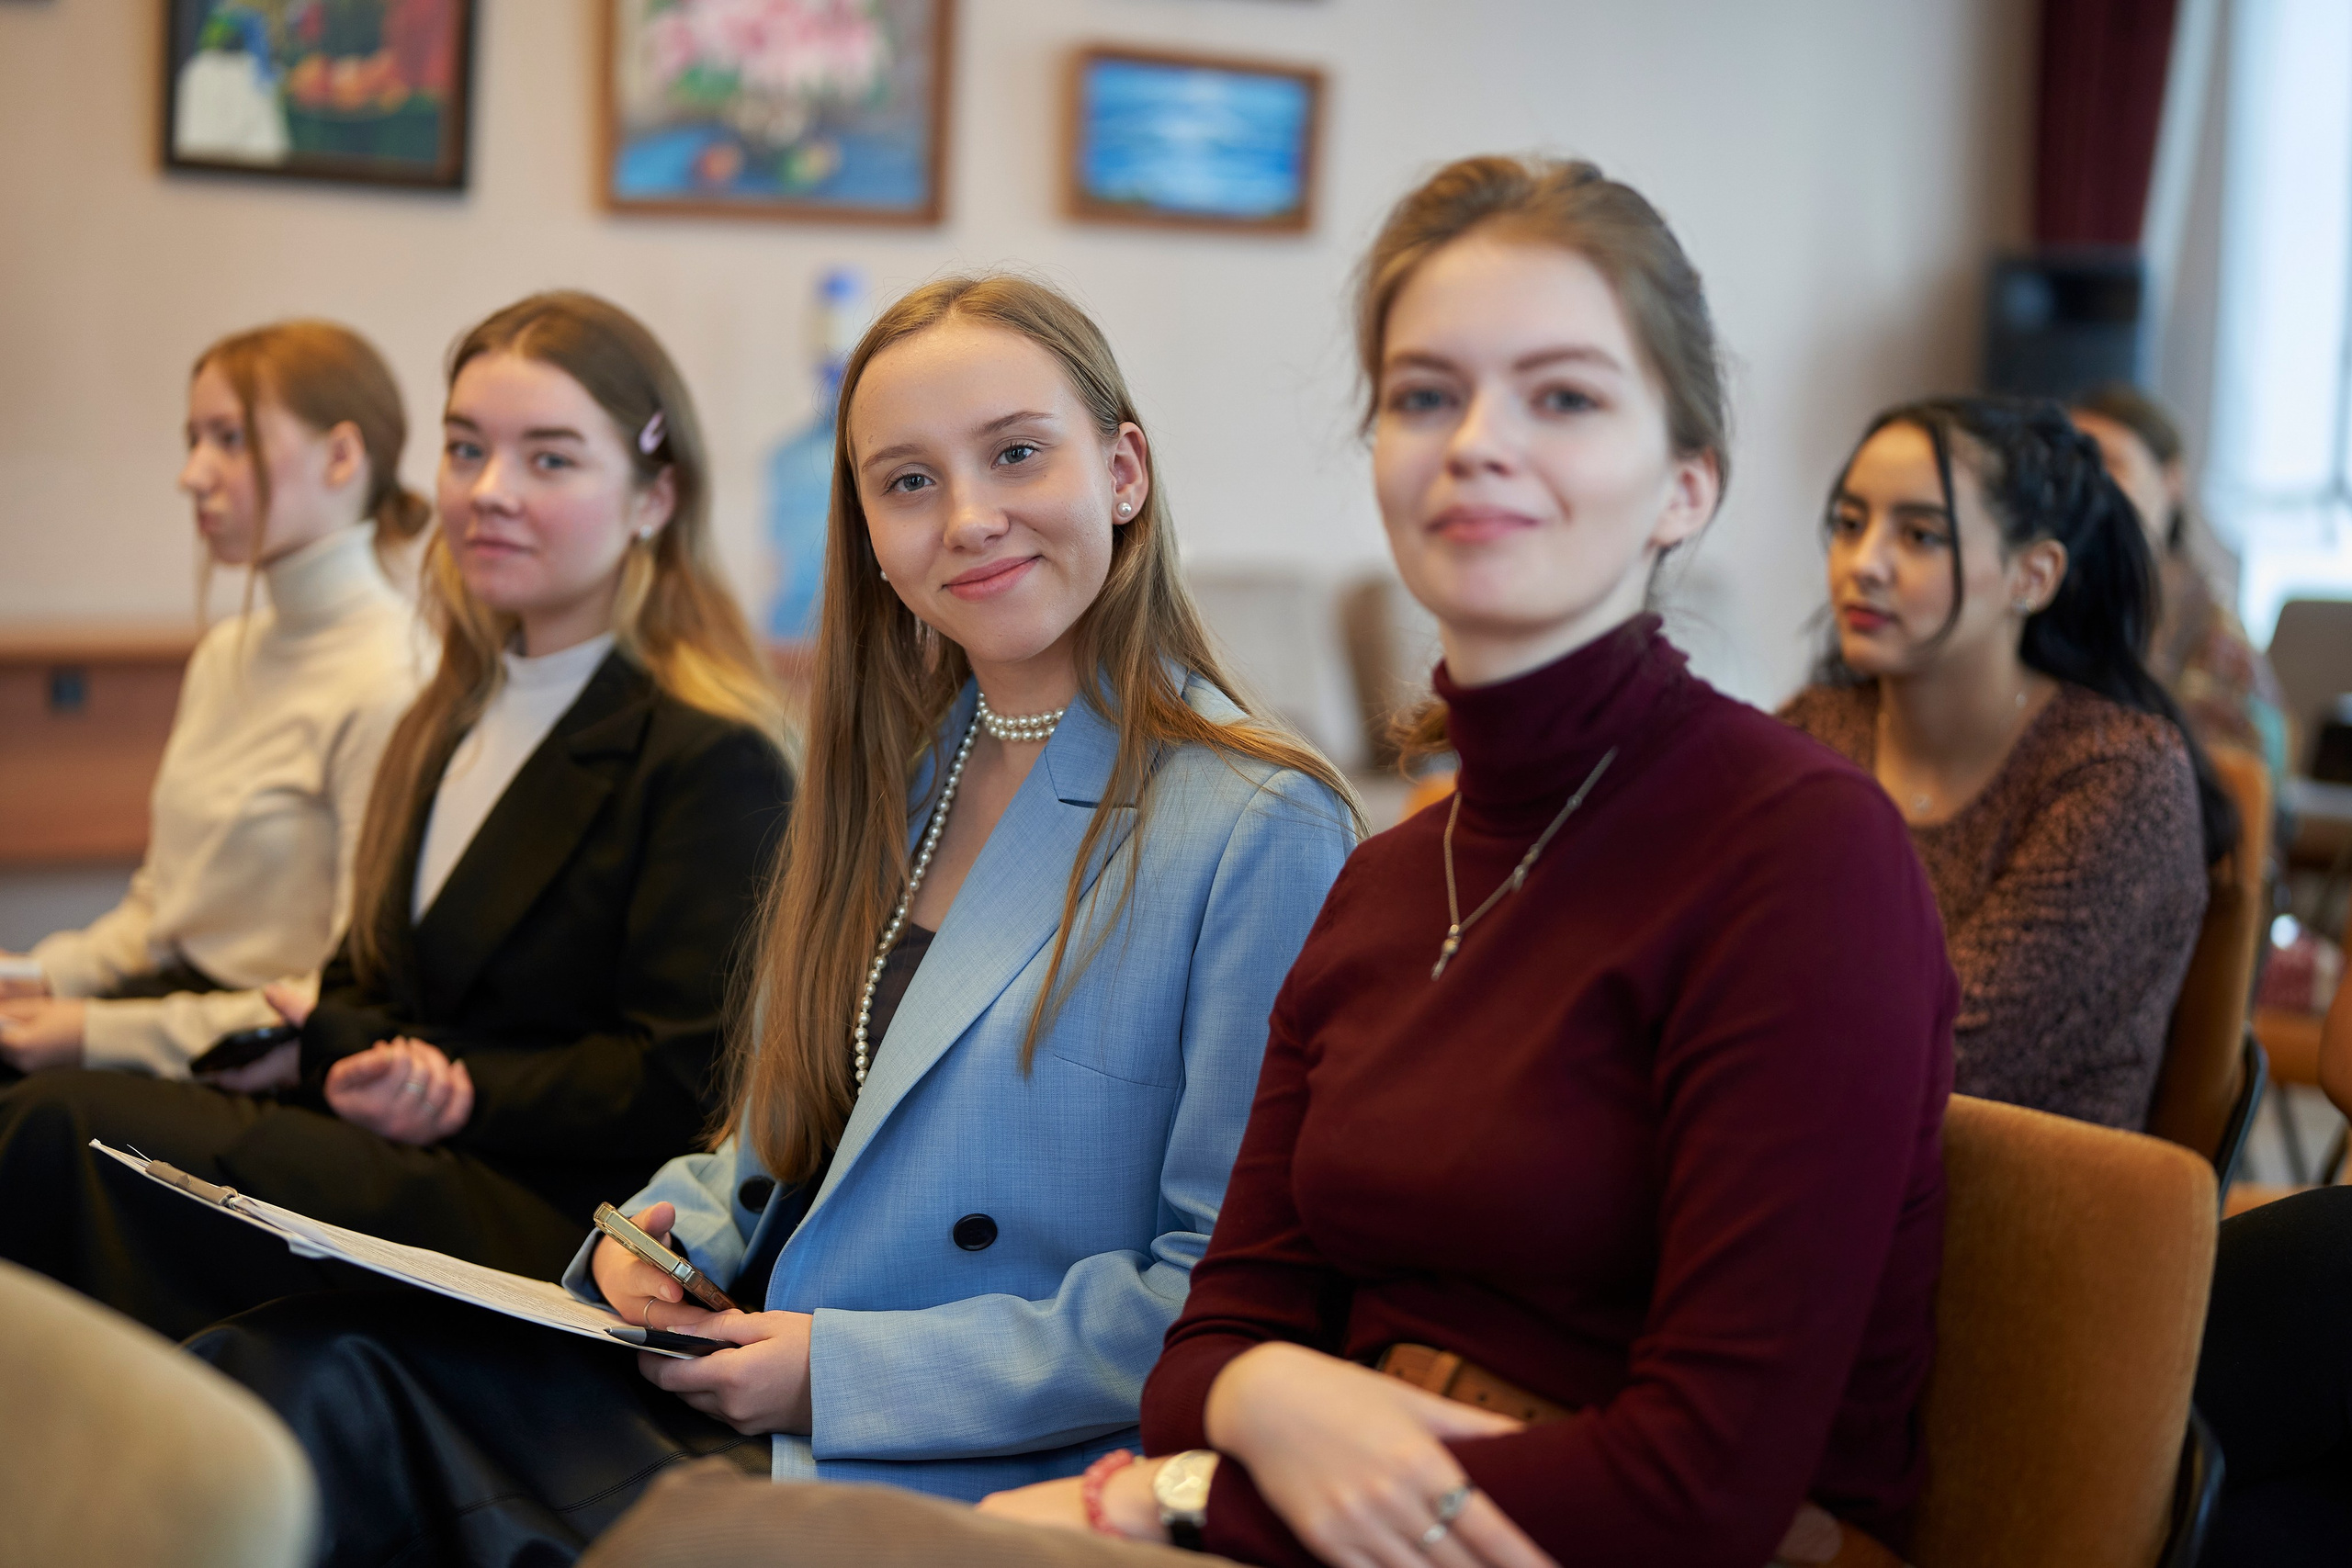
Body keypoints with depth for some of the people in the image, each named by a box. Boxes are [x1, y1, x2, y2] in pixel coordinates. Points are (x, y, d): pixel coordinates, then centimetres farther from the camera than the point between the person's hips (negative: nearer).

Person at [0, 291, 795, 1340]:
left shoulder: (714, 761, -7)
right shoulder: (450, 724, 20)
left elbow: (685, 1086, -11)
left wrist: (458, 1095, -12)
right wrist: (355, 1055, -3)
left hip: (559, 1232, -8)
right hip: (421, 1166, 8)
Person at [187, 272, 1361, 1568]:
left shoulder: (1264, 830, -10)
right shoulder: (894, 781, 14)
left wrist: (846, 1368, -15)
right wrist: (661, 1237, 1)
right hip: (721, 1385, 7)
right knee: (283, 1373, -17)